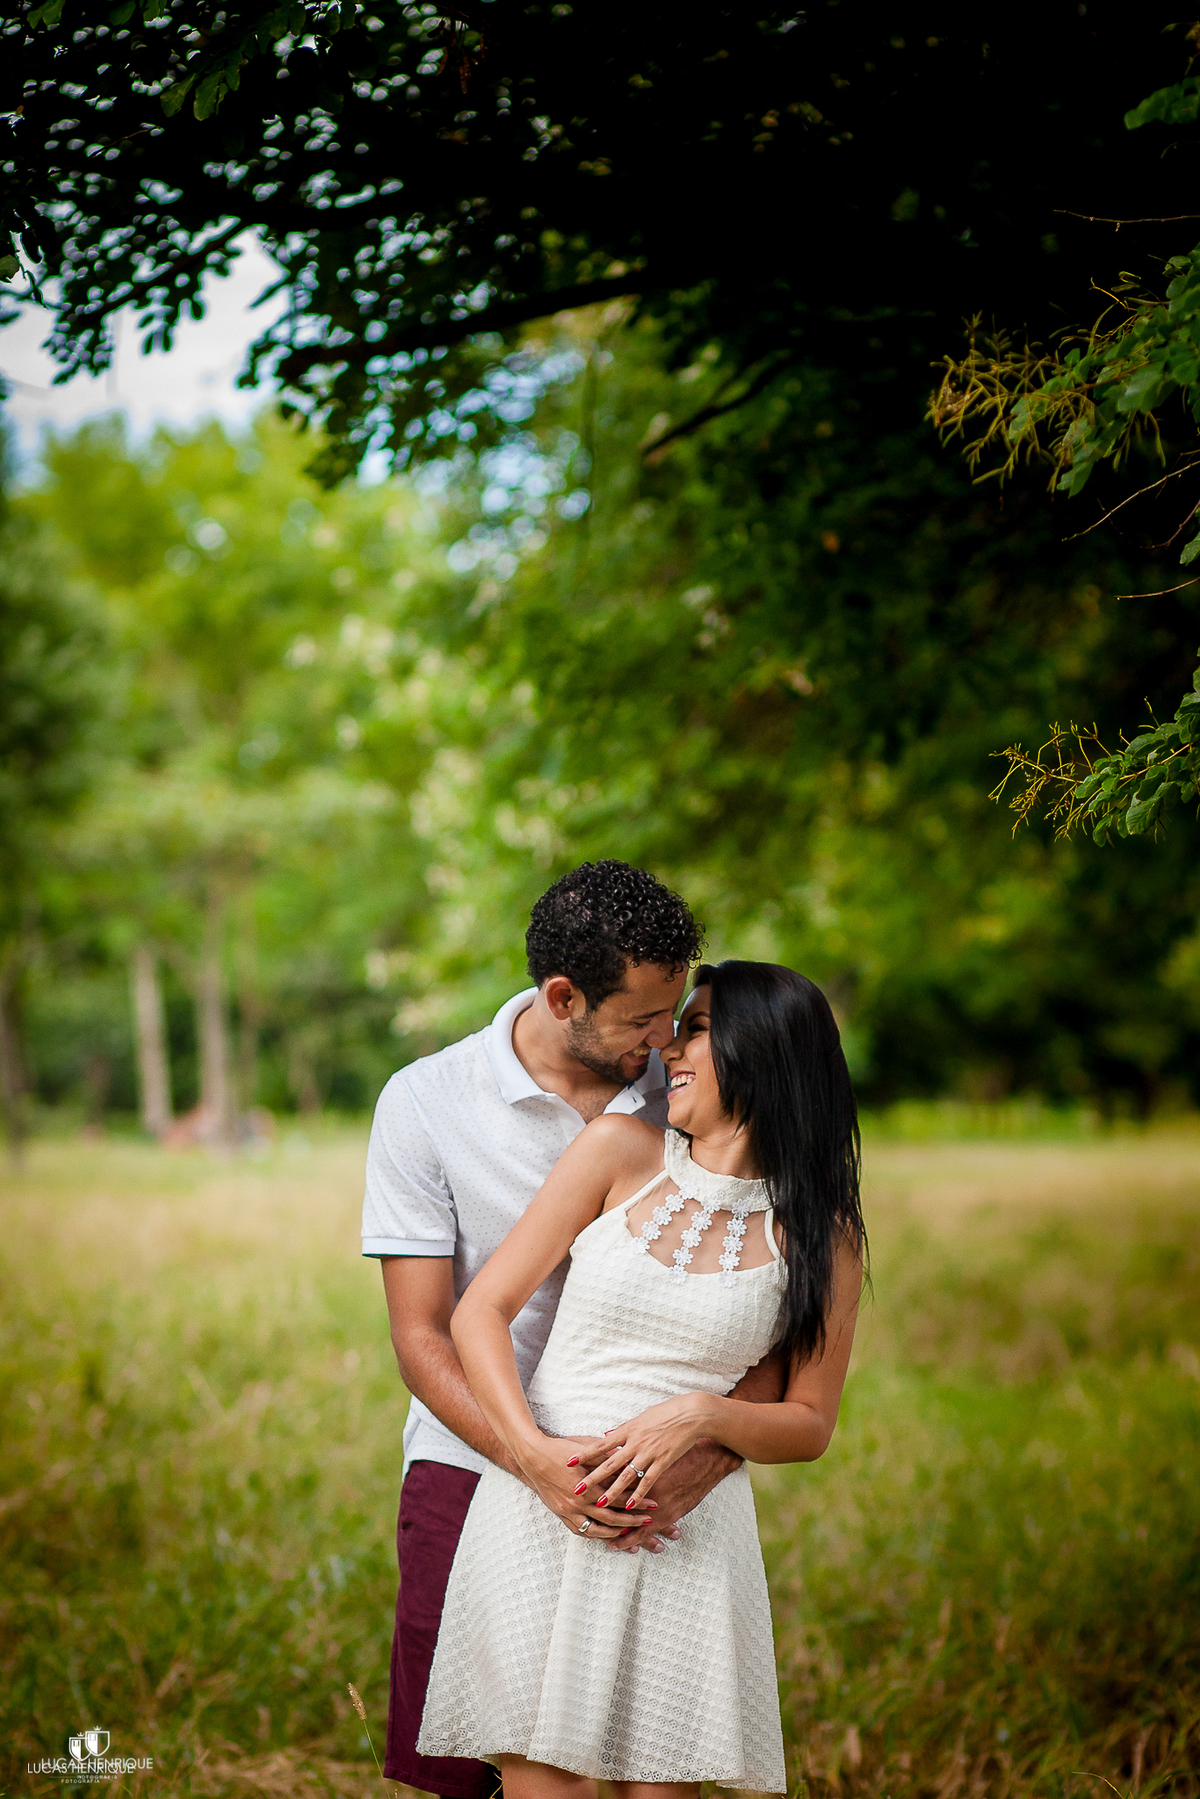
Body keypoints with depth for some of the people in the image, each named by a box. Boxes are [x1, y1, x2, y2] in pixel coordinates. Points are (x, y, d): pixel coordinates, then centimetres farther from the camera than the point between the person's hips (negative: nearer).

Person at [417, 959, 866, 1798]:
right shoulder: (623, 1150, 3)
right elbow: (481, 1312, 1)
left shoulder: (819, 1233, 3)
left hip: (688, 1532, 0)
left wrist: (702, 1417, -13)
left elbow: (810, 1426, 8)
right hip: (540, 1510, 0)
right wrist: (535, 1453, -14)